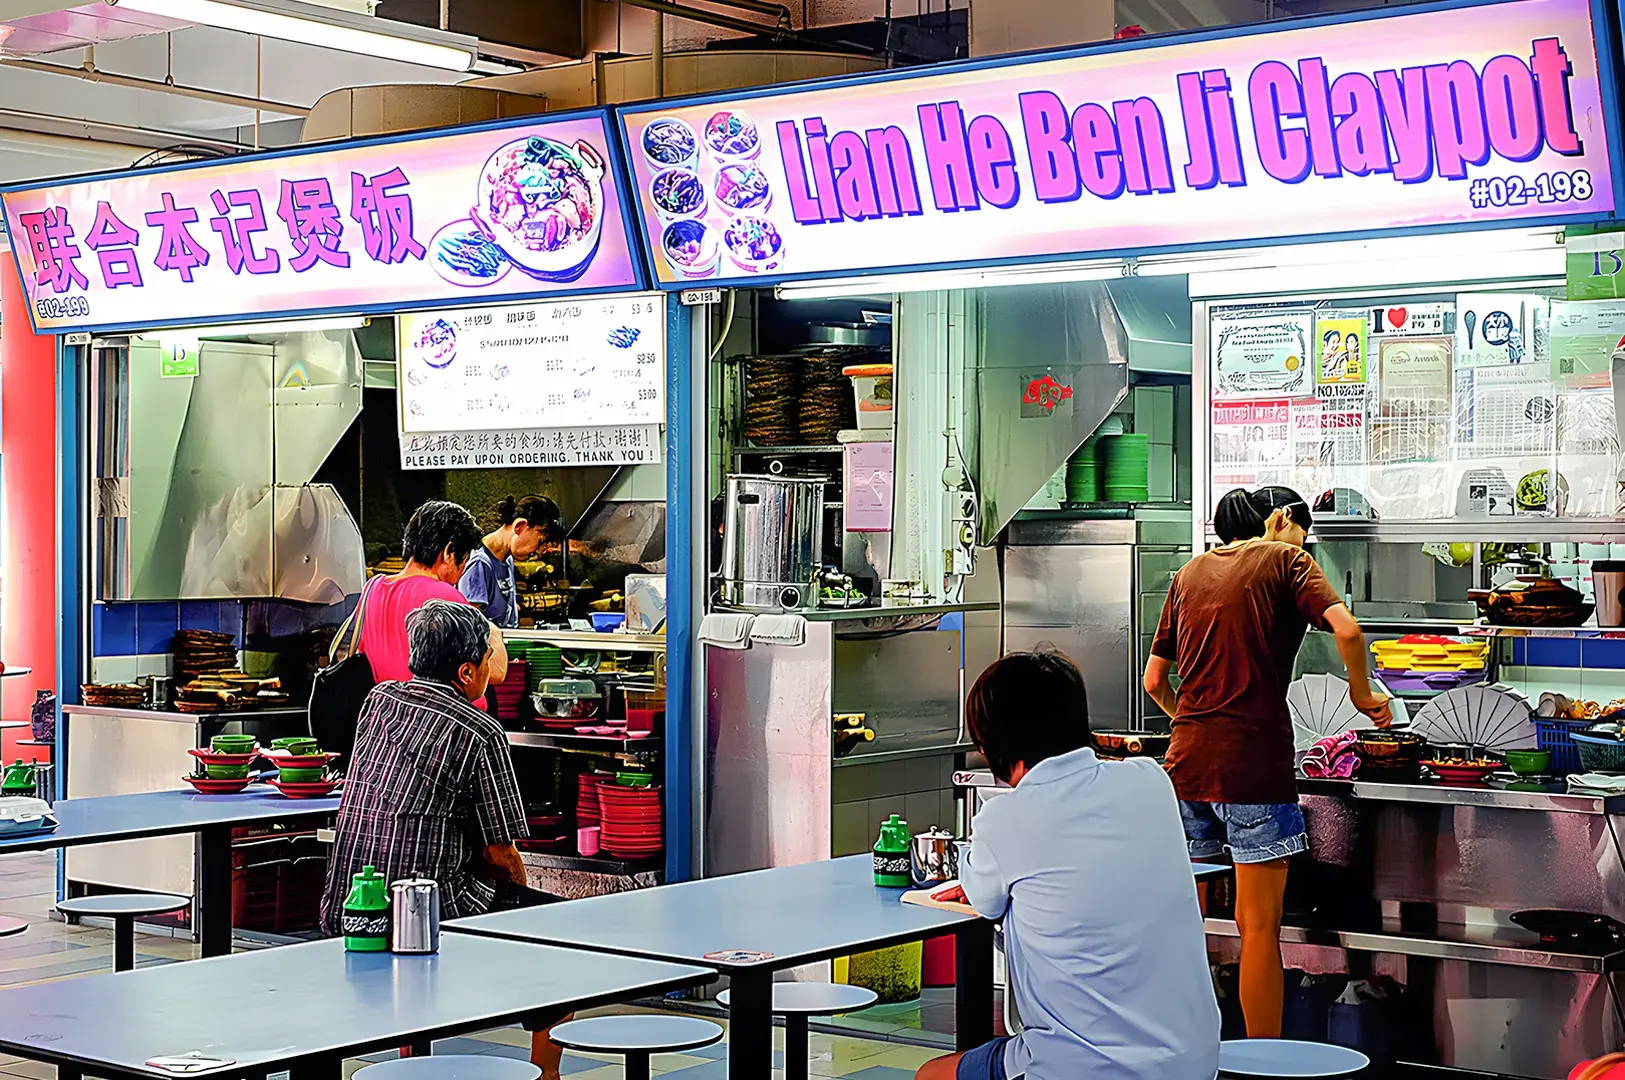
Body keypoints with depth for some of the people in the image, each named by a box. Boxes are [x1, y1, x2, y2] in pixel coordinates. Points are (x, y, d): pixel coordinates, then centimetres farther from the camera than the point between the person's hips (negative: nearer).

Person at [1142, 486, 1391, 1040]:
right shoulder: (1284, 559, 3)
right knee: (1259, 926, -1)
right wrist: (1362, 693, 1)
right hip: (1254, 761, -5)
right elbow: (1347, 629, -14)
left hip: (1187, 762, 6)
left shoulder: (1189, 573, 18)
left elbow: (1154, 681, 18)